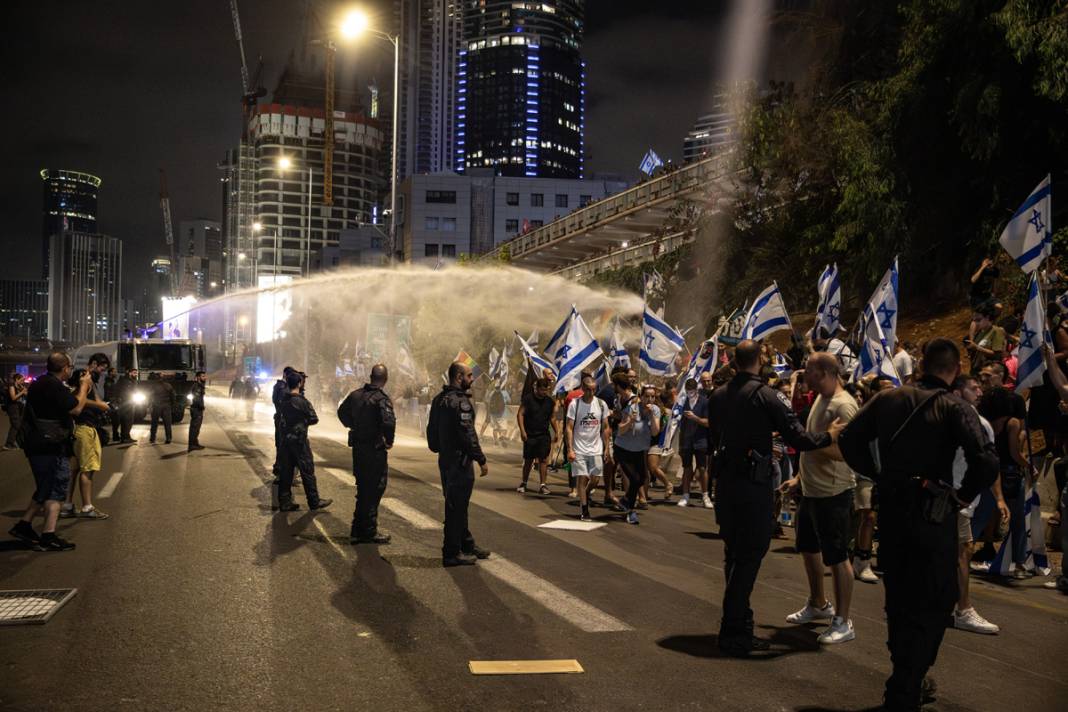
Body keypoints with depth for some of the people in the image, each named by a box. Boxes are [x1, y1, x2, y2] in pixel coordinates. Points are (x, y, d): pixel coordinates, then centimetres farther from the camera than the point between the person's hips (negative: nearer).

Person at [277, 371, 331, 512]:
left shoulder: (283, 401, 5)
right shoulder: (302, 401, -14)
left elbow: (279, 419, 12)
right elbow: (314, 419, -8)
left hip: (285, 440, 6)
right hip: (299, 439, -6)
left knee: (286, 471, 9)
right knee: (307, 471, 2)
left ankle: (284, 502, 12)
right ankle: (314, 502, 8)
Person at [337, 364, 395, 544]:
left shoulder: (355, 395, 6)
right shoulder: (382, 399, -18)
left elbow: (342, 412, 21)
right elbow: (388, 422, -32)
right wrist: (389, 440, -15)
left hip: (358, 447, 7)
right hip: (375, 451, -7)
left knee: (363, 489, 18)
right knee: (374, 491, 3)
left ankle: (357, 531, 24)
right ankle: (369, 532, 9)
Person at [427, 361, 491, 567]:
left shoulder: (439, 399, 13)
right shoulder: (460, 401, -19)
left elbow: (432, 431, 19)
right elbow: (468, 434, -22)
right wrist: (481, 460, -17)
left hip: (446, 459, 10)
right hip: (459, 460, -10)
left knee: (457, 504, 18)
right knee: (456, 506, -3)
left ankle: (466, 545, 31)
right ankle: (452, 553, 3)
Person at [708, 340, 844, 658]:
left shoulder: (717, 397, 5)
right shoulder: (767, 396, -13)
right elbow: (798, 439, -17)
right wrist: (829, 437, 2)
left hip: (724, 483, 6)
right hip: (754, 486, -6)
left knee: (735, 554, 16)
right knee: (749, 557, 1)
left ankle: (740, 626, 27)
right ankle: (733, 634, 3)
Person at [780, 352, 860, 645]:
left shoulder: (843, 405, -19)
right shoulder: (820, 399, 11)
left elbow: (842, 452, -28)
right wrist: (799, 478, 19)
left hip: (833, 494, -10)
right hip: (811, 490, 10)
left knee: (837, 557, -2)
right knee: (808, 548, 21)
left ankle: (843, 622, 8)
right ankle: (818, 605, 39)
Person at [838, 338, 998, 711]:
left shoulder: (888, 398, 4)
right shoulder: (955, 408, -10)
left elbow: (849, 439, 3)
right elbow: (987, 462, -22)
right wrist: (963, 494, -6)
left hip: (890, 508, 5)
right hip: (932, 512, -5)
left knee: (898, 598, 20)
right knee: (933, 603, 6)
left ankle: (906, 681, 35)